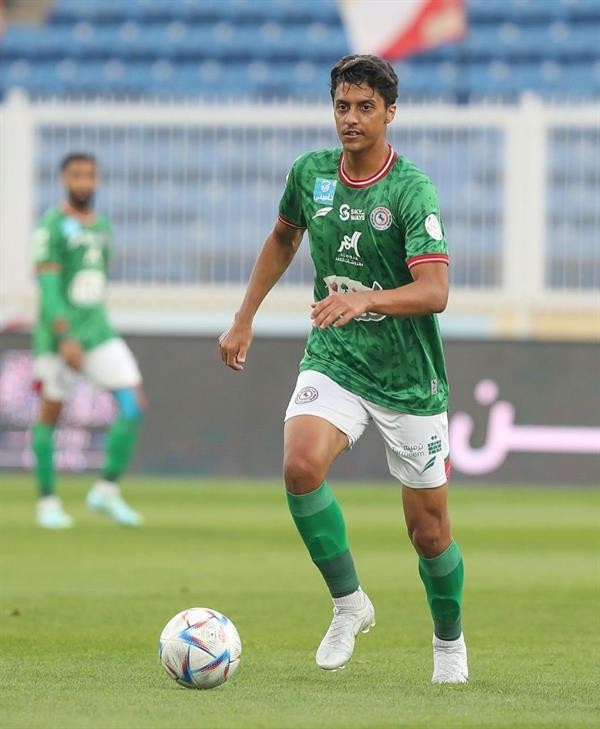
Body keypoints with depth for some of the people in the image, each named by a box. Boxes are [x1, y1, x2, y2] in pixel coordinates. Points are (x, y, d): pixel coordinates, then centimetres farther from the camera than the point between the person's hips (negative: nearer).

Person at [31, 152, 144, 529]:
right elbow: (48, 285, -17)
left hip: (98, 331, 6)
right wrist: (65, 338, -26)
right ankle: (48, 502, 12)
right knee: (51, 413, 2)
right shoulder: (53, 226, -10)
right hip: (59, 334, -6)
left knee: (134, 405, -7)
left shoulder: (102, 226, 12)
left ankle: (107, 490, 0)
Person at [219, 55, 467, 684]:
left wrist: (365, 299, -43)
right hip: (333, 359, 3)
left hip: (409, 377, -3)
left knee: (429, 531, 4)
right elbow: (283, 238, 22)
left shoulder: (412, 190, -16)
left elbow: (435, 290, -26)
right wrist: (244, 318, 20)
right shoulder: (310, 173, 0)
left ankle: (449, 639, 32)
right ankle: (348, 602, -7)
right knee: (300, 466, -27)